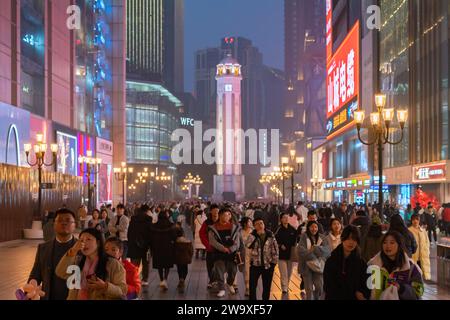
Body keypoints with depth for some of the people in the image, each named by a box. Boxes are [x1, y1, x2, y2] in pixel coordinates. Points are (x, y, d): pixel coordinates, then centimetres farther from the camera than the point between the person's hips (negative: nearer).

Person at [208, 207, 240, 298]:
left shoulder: (234, 227, 4)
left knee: (232, 271, 9)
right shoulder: (213, 228, -2)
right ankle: (221, 289, 9)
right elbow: (212, 241, -11)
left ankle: (230, 284, 38)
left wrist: (231, 249, -17)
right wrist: (223, 248, -20)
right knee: (219, 272, -3)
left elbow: (237, 241, -1)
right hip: (219, 253, -2)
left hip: (232, 253, 2)